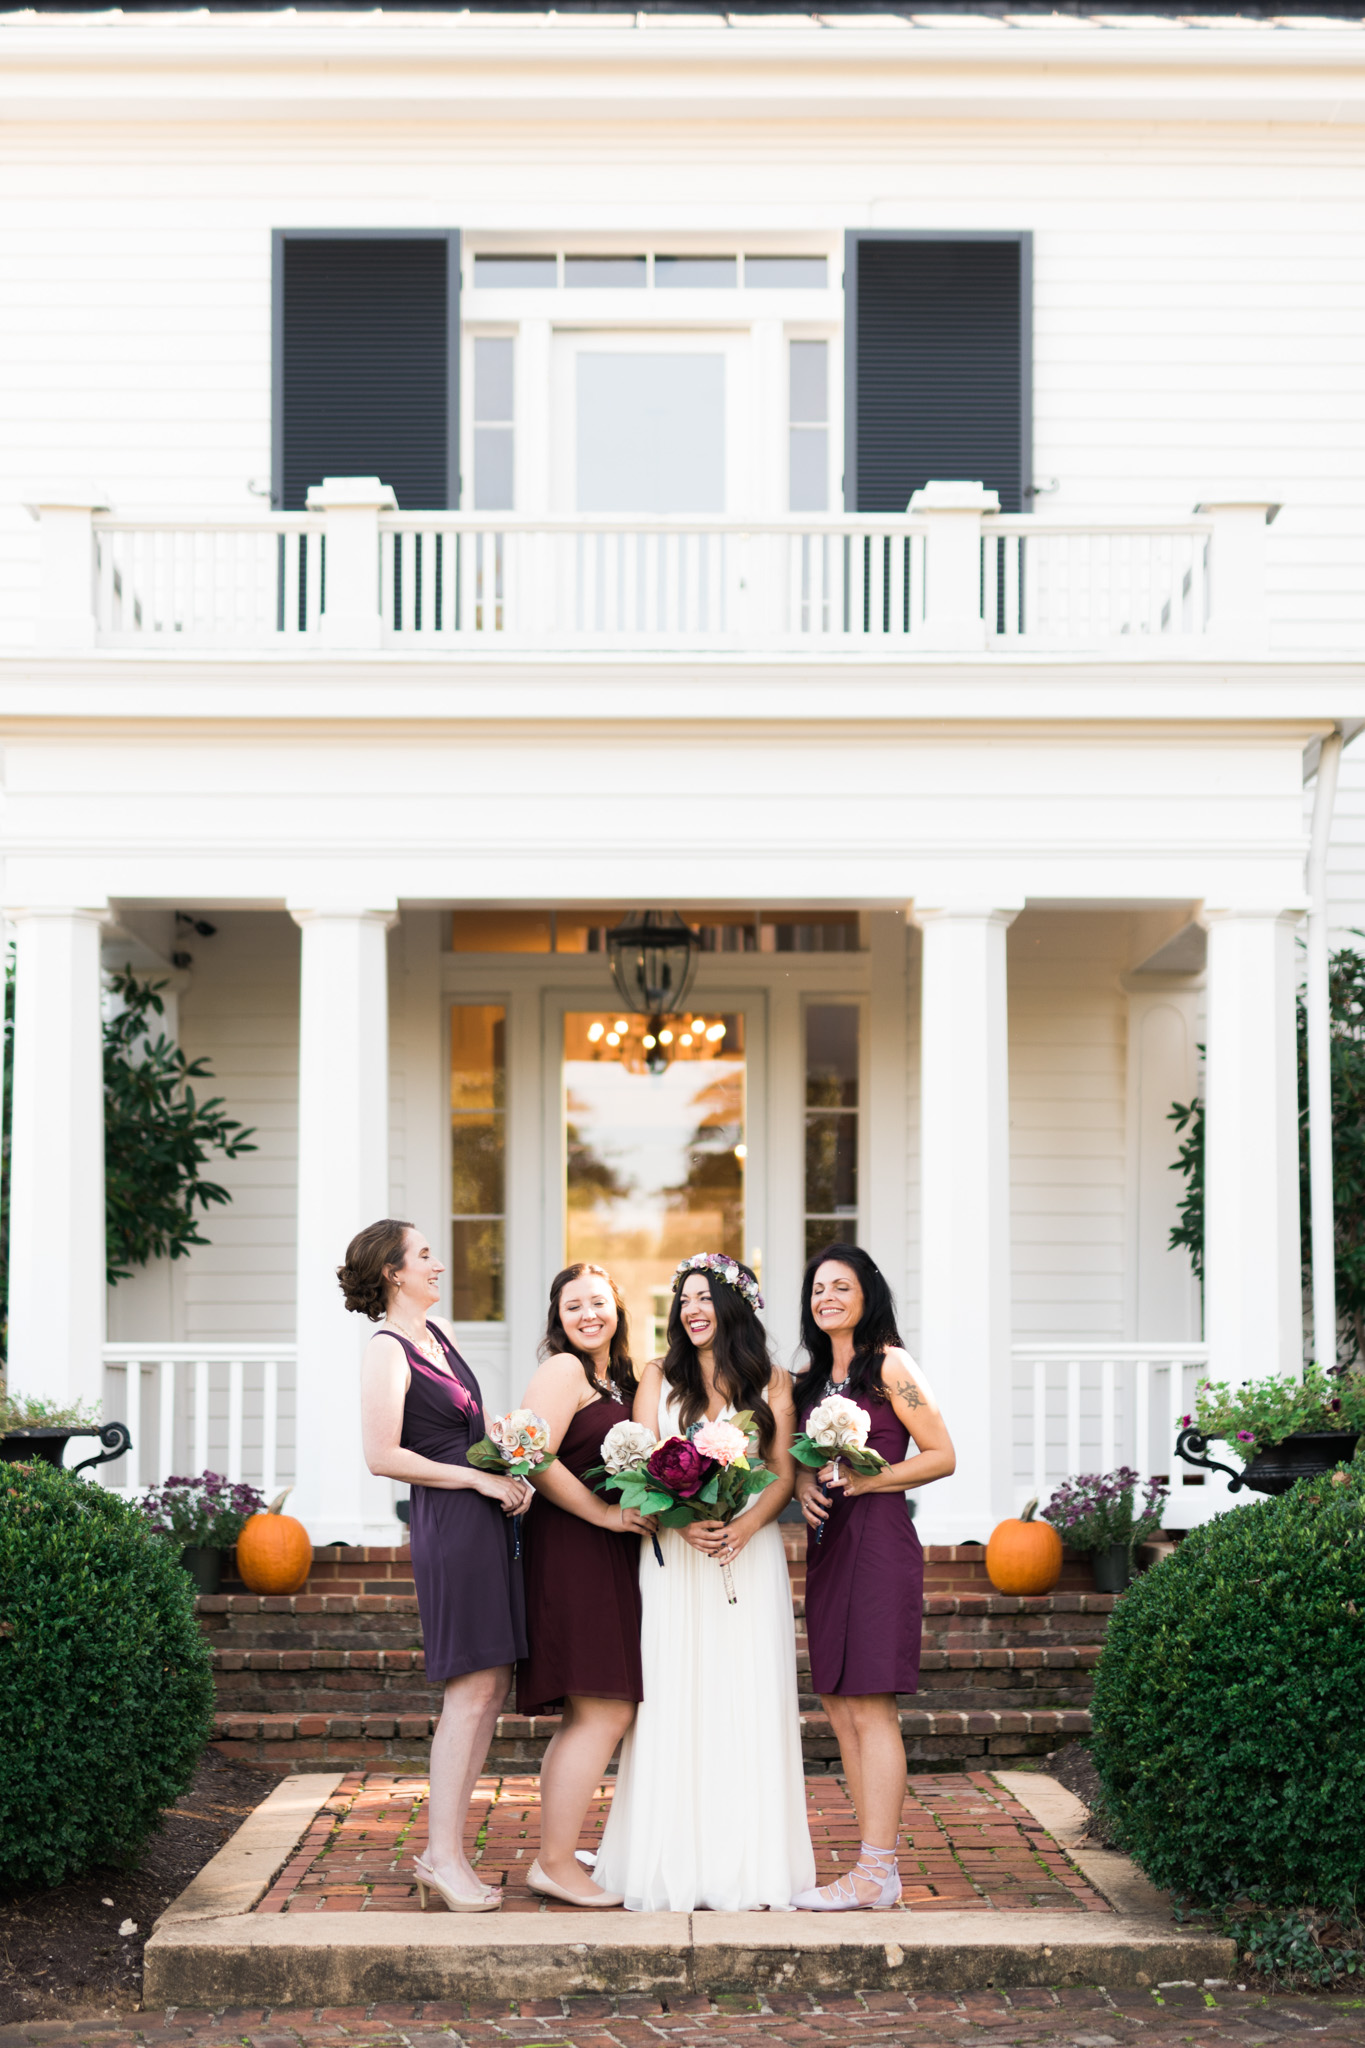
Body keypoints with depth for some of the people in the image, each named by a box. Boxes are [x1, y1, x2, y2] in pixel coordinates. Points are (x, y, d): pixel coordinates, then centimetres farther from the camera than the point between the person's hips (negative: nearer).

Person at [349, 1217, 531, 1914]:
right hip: (450, 1522, -9)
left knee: (489, 1689, 9)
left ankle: (442, 1852, 13)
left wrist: (512, 1471, 7)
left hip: (488, 1517, 9)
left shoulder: (438, 1331, 15)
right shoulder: (386, 1352, -11)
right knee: (471, 1692, -9)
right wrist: (482, 1479, -13)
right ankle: (444, 1854, -4)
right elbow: (383, 1457, -17)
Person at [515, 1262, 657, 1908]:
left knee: (586, 1718, 12)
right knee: (606, 1711, -11)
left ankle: (557, 1853, 18)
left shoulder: (619, 1380, 19)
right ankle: (555, 1862, -5)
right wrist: (604, 1512, -14)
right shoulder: (563, 1371, -8)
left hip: (610, 1556, 9)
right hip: (571, 1552, -9)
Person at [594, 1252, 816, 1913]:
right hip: (674, 1556, 0)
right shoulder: (659, 1377, 10)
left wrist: (746, 1525, -15)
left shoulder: (772, 1381, 9)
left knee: (747, 1702, -2)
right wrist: (682, 1521, -16)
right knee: (675, 1701, -3)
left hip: (751, 1553, 0)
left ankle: (746, 1864, 4)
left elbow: (784, 1474, 4)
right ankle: (674, 1865, 1)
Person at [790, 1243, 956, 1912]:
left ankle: (876, 1874, -7)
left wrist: (864, 1481, -16)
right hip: (827, 1543, 8)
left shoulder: (888, 1365, -5)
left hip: (879, 1541, -8)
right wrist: (802, 1485, 1)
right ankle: (877, 1861, 12)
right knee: (839, 1708, 7)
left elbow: (941, 1456, -7)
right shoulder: (812, 1376, 17)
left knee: (870, 1707, -9)